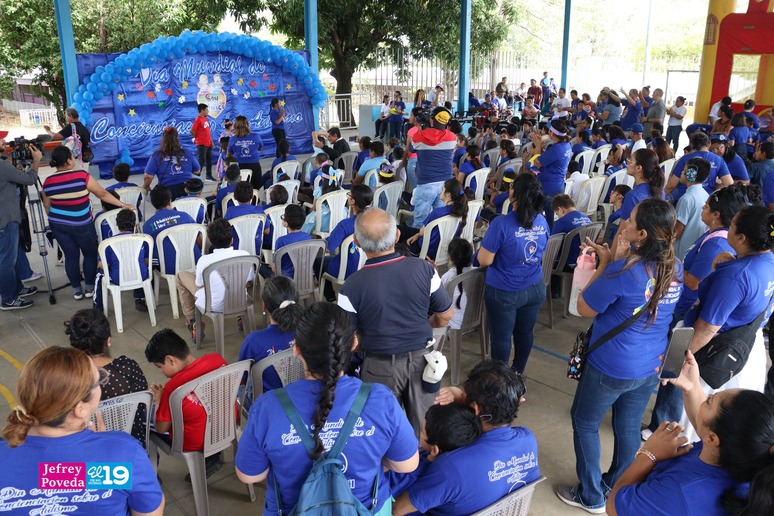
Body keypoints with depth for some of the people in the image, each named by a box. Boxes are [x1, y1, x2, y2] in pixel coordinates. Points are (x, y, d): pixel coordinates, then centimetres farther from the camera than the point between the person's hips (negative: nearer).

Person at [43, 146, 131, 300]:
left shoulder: (48, 182, -4)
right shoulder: (82, 176, -17)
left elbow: (47, 207, 9)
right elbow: (103, 194, -10)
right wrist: (122, 205, 1)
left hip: (58, 224, 4)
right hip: (81, 225, -4)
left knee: (71, 256, 13)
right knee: (90, 254, 14)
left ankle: (76, 290, 19)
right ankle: (90, 288, 19)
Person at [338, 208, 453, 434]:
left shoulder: (352, 286, -21)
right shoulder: (423, 268, -14)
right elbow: (445, 316, -2)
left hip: (381, 367, -2)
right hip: (421, 359, 2)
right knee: (423, 428, 21)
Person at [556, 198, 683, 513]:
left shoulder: (623, 271, -28)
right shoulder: (675, 269, -6)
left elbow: (585, 309, -15)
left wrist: (607, 263, -13)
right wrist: (617, 261, 0)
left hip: (611, 367, -6)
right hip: (651, 366, 7)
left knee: (585, 424, 15)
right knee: (629, 427, 22)